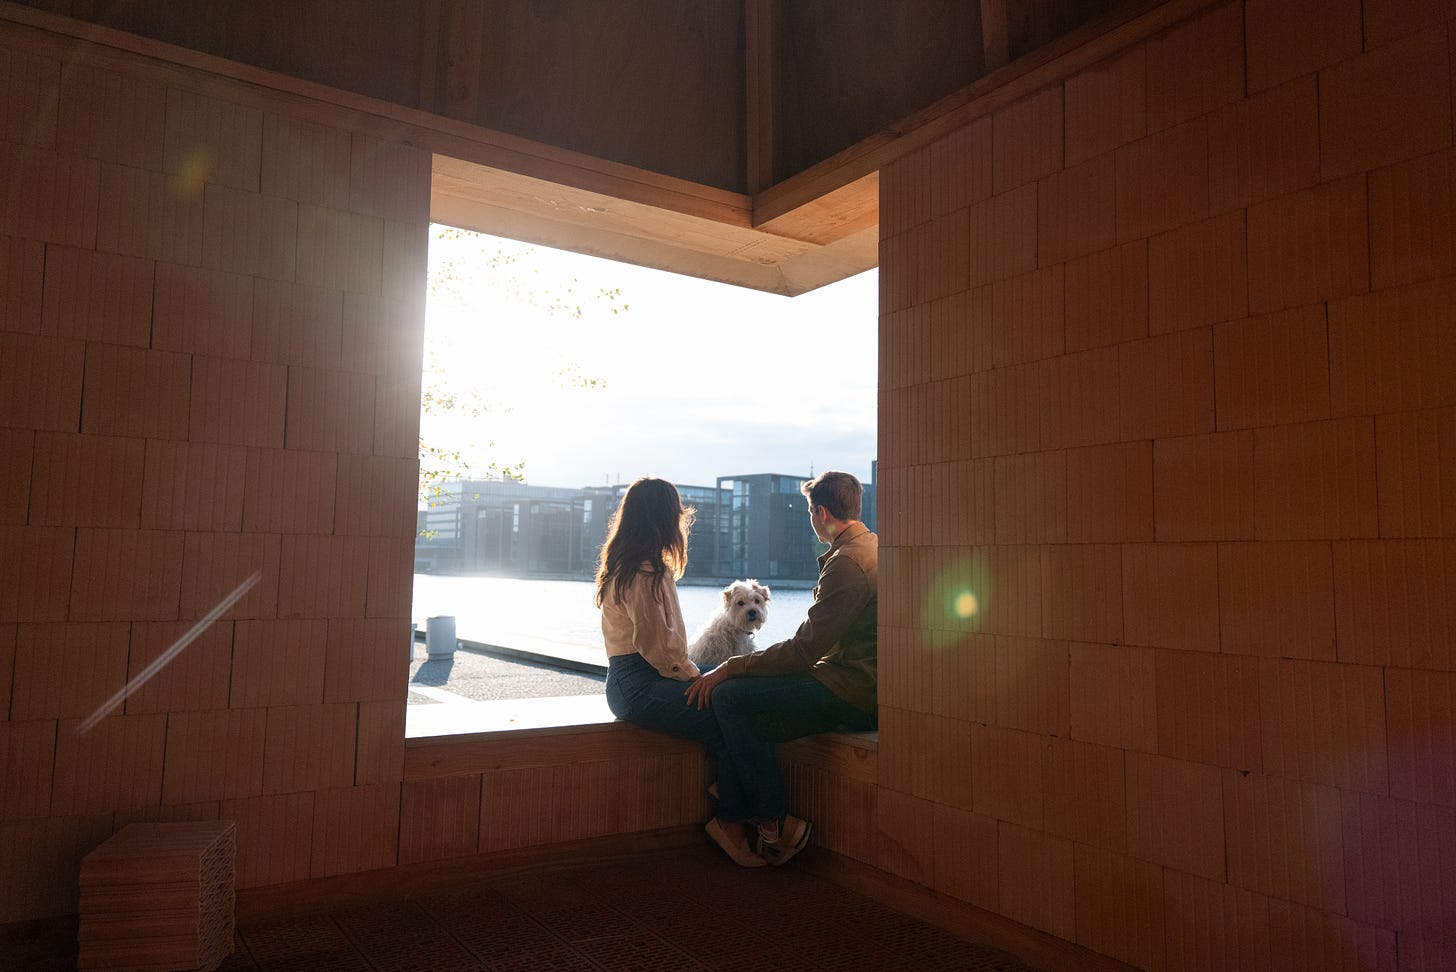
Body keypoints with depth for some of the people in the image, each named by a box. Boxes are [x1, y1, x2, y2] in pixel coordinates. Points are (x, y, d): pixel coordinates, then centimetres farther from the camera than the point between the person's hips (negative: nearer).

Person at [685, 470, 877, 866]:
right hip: (863, 683, 11)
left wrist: (728, 669, -12)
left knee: (729, 697, -14)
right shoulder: (872, 548, 15)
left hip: (853, 692, -11)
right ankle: (733, 819, 11)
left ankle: (778, 825, -4)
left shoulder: (847, 562, -18)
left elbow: (802, 650, -20)